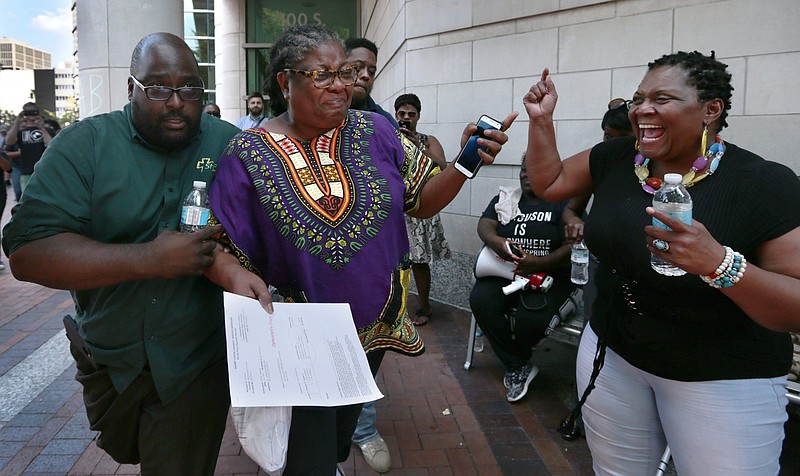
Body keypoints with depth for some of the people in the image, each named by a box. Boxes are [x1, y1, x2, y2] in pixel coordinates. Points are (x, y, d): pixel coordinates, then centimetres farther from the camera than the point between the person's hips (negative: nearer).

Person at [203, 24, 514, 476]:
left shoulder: (376, 131, -6)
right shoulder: (249, 154, -14)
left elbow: (423, 198, -1)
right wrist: (232, 272, -30)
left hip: (374, 326, 4)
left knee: (340, 435, 27)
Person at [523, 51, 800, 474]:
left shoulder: (766, 185, -18)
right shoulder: (615, 158, -2)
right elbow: (548, 183, 12)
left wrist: (719, 263, -37)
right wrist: (541, 120, -2)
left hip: (724, 381, -4)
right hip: (611, 354, 5)